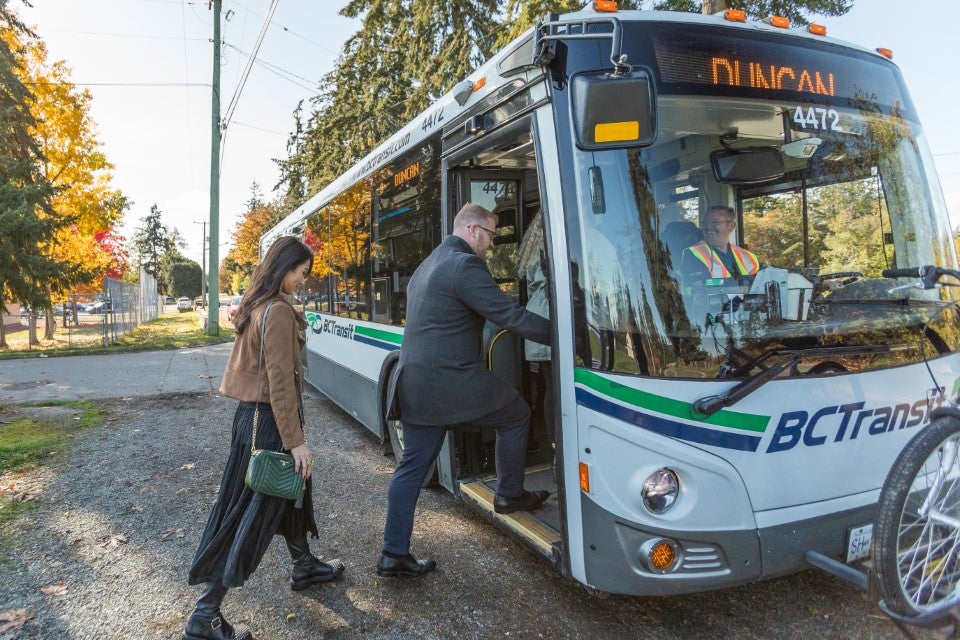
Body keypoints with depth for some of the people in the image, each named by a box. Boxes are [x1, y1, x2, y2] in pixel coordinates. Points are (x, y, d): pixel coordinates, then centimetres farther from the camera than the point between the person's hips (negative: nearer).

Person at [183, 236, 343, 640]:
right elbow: (280, 381, -23)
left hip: (252, 413, 10)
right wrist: (295, 440, -21)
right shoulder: (279, 311, -19)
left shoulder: (257, 306, 9)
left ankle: (304, 567, 42)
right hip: (268, 420, -10)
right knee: (252, 510, -1)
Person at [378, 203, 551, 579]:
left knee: (412, 466, 12)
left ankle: (394, 554, 18)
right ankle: (509, 495, 28)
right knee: (516, 416, 15)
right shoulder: (465, 265, -12)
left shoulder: (426, 266, 19)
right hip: (453, 383, -9)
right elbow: (510, 316, -16)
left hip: (415, 386, 9)